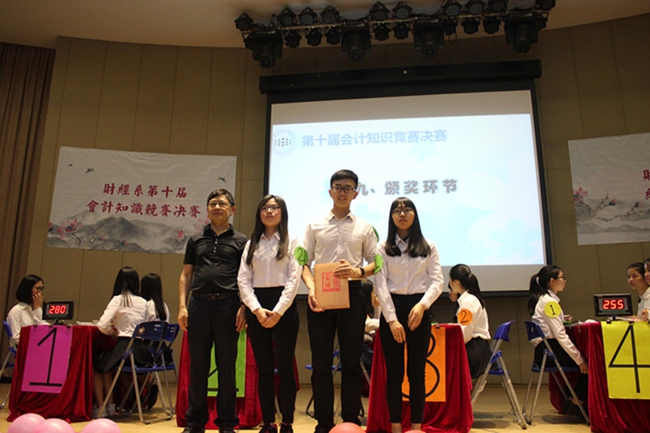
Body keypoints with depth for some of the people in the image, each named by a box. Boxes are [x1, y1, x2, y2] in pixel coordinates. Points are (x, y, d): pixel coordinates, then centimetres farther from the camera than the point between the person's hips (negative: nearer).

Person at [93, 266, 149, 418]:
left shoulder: (118, 299, -6)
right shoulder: (143, 302, 10)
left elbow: (102, 325, -15)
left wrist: (112, 332, 5)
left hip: (124, 346, -6)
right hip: (142, 350, 6)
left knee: (95, 364, 22)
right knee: (105, 364, 31)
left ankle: (100, 407, 20)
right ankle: (110, 406, 33)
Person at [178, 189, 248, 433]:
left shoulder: (240, 241, 8)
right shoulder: (196, 240, 15)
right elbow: (186, 275, 13)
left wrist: (244, 308, -7)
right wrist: (182, 306, 2)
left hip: (227, 306, -2)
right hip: (199, 305, 2)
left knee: (226, 367, 4)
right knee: (197, 367, 7)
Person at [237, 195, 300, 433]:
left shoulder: (292, 241, 3)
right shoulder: (251, 244, 13)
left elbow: (294, 279, -5)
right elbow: (243, 280, 5)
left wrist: (278, 311, -14)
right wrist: (257, 309, -10)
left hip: (284, 306, -3)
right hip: (257, 307, 3)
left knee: (284, 366, 0)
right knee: (263, 368, 7)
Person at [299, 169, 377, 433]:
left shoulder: (364, 227, 9)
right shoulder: (315, 225, 9)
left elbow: (376, 263, 8)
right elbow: (304, 262, 7)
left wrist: (359, 271, -13)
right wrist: (311, 287, -11)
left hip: (351, 294, 0)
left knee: (351, 362, 4)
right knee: (321, 362, 4)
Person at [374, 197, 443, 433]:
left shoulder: (428, 247, 9)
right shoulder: (383, 248, 5)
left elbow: (437, 281, 1)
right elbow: (380, 284, -3)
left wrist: (422, 305, -17)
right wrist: (392, 319, -13)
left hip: (419, 309, 1)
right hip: (392, 309, 0)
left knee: (417, 371, 3)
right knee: (394, 372, 2)